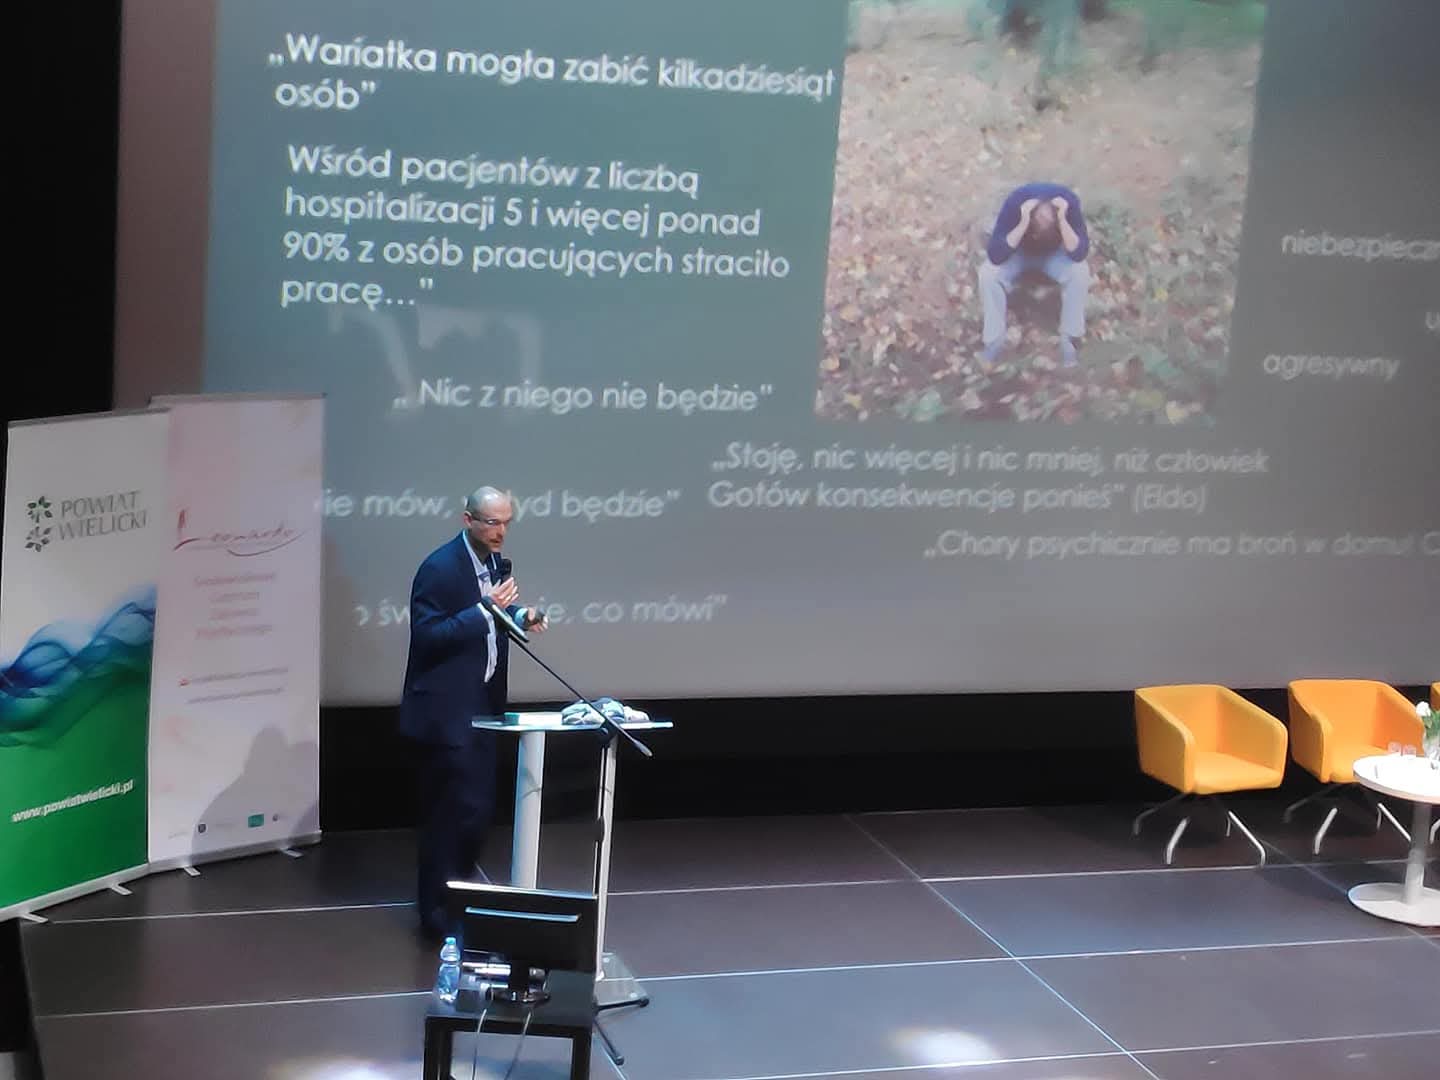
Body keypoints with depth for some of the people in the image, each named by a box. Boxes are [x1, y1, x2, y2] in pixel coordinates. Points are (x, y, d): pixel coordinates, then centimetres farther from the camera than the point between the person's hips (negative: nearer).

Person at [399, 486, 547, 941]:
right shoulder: (440, 568, -19)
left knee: (479, 806, 15)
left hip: (483, 703, 9)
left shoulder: (493, 561, 7)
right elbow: (427, 635, -22)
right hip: (446, 708, -8)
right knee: (452, 811, -3)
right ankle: (437, 912, 8)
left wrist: (520, 615, -2)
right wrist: (486, 609, -27)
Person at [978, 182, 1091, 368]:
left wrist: (1062, 220, -47)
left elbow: (1079, 254, -35)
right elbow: (995, 256, -38)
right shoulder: (1015, 202, -35)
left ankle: (1070, 338, -10)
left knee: (1079, 272, -28)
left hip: (1054, 252, 0)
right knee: (988, 273, -28)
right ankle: (994, 340, -12)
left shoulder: (1068, 201, -34)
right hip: (1019, 251, 0)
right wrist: (1023, 224, -48)